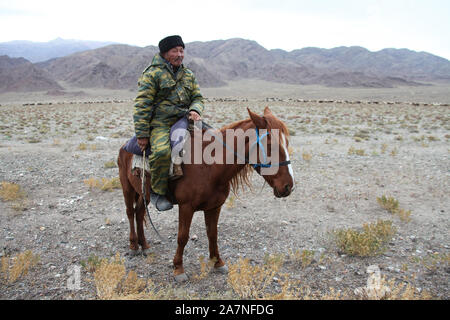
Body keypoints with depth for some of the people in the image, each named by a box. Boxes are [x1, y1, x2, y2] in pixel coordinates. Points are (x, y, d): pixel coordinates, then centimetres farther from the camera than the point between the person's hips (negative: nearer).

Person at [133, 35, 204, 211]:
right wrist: (142, 134, -12)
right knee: (162, 152, -37)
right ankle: (157, 192, -14)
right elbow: (142, 105, -6)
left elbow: (198, 98, 19)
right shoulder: (152, 74, 0)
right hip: (160, 125, -6)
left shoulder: (189, 75, 19)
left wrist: (195, 110, -7)